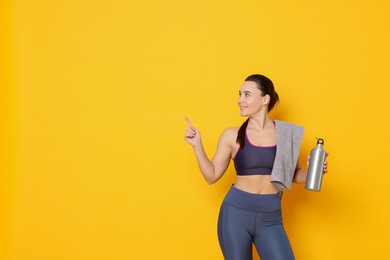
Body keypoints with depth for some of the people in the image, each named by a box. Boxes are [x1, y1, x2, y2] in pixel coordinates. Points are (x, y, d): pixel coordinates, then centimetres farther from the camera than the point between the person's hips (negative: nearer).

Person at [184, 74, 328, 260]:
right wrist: (197, 145, -5)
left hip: (270, 220, 1)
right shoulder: (232, 136, -1)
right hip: (235, 213, 0)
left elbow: (294, 175, 12)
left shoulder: (286, 133, 1)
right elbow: (212, 176, 4)